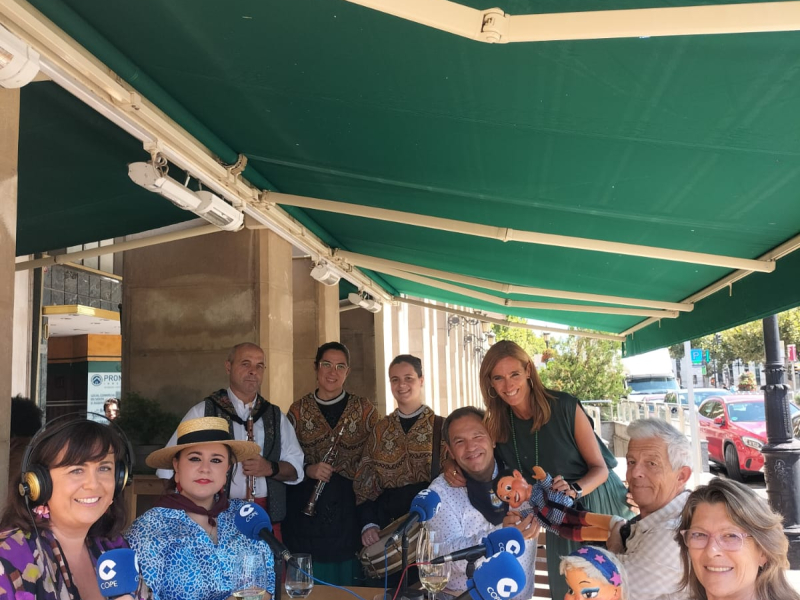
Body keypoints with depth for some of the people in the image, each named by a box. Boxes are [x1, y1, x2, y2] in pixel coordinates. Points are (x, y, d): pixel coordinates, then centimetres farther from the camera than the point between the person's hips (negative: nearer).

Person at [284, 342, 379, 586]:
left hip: (349, 510, 0)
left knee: (348, 580, 6)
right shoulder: (298, 410, 4)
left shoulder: (365, 409, 2)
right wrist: (308, 470, -11)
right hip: (306, 510, 1)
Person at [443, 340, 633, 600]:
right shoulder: (497, 424, -11)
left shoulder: (565, 407, -22)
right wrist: (451, 465, -23)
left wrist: (575, 490, -34)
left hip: (598, 499, -4)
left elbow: (599, 467, -15)